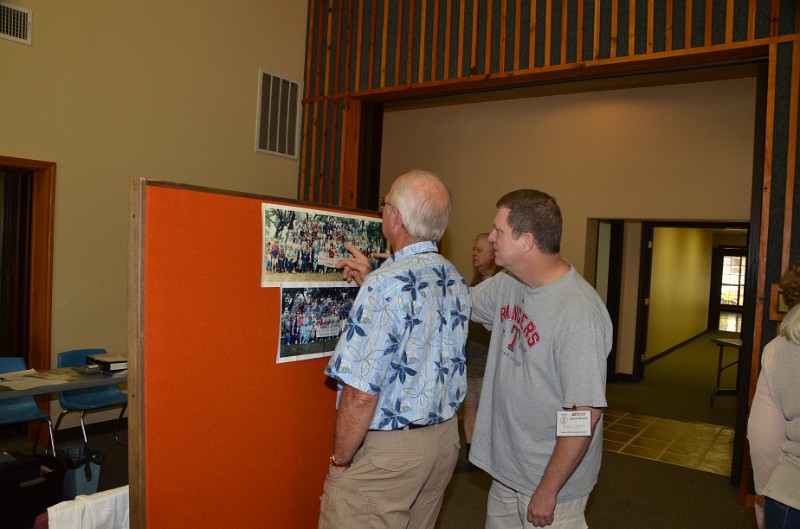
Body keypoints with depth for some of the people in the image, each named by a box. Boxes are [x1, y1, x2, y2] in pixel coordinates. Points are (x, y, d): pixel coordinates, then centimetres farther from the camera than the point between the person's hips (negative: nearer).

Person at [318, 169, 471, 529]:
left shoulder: (386, 286, -23)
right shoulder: (456, 281, 2)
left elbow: (361, 395, -25)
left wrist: (339, 461, -10)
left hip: (388, 450, -8)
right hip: (444, 438, 8)